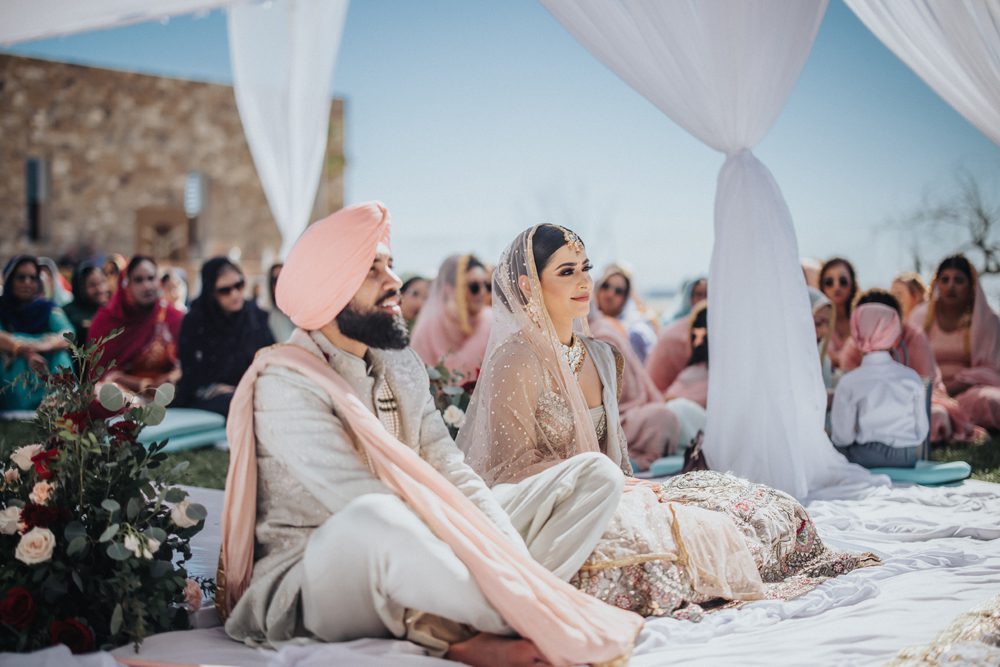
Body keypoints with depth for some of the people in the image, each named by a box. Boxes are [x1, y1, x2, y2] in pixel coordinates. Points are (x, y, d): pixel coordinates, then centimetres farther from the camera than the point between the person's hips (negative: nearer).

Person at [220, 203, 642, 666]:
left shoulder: (402, 367, 10)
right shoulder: (285, 384, -15)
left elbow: (453, 475, 3)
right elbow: (372, 512, -24)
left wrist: (520, 566, -15)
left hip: (399, 579, 8)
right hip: (309, 590, -7)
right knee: (373, 519, -44)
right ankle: (544, 626, -25)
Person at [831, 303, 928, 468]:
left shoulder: (849, 382, -9)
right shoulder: (912, 377, 0)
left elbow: (842, 437, -7)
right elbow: (922, 430, 5)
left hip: (867, 460, -4)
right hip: (907, 459, 5)